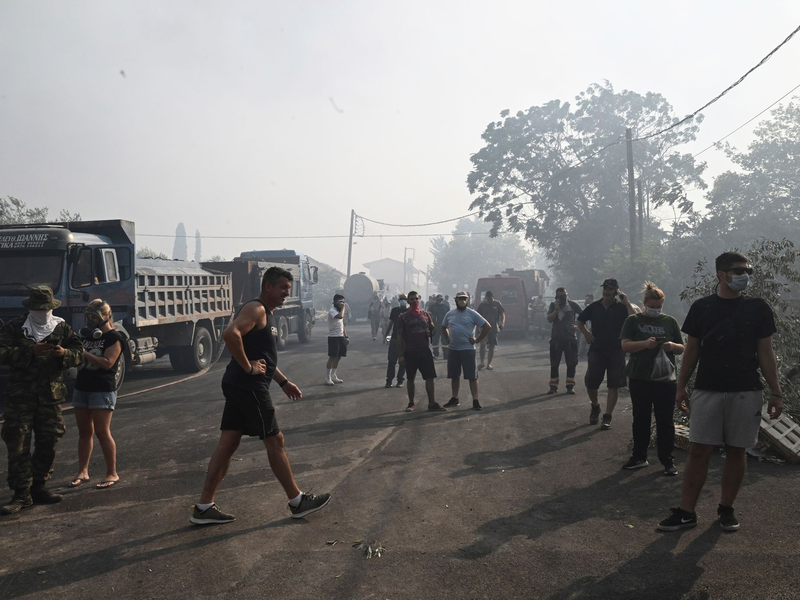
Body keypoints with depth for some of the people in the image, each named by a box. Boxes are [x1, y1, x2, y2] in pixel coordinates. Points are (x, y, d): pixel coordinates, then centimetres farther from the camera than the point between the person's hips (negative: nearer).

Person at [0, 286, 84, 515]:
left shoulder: (62, 328, 8)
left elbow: (79, 352, 5)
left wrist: (64, 353, -17)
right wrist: (31, 352, -25)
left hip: (51, 396, 4)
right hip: (20, 397, -3)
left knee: (47, 444, 10)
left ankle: (38, 488, 24)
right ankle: (21, 494, 2)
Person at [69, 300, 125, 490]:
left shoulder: (114, 337, -8)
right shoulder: (87, 334, 14)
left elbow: (107, 363, -18)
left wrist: (84, 353, -18)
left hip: (103, 390, -7)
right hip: (82, 387, 7)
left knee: (102, 432, -6)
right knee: (84, 431, 10)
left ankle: (112, 474, 2)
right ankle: (82, 472, 17)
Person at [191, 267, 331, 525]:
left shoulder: (267, 313, 19)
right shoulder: (256, 308, -14)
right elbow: (230, 333, -32)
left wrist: (284, 382, 24)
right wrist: (248, 367, -24)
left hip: (241, 387, 10)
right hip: (249, 387, -10)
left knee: (228, 444, 10)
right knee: (275, 440, 1)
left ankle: (204, 508, 15)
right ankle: (297, 502, 13)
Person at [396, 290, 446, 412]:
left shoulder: (426, 315, 8)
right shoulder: (403, 317, 0)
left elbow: (433, 329, 22)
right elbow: (399, 336, -2)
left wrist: (431, 332, -2)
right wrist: (400, 355, -8)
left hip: (425, 350, 2)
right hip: (410, 352, -2)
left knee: (430, 377, -1)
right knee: (410, 378, 6)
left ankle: (432, 403, 6)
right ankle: (411, 403, 17)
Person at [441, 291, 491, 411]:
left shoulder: (472, 314, -5)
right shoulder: (449, 314, 8)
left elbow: (487, 326, -5)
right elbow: (443, 328, 25)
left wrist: (477, 340, -7)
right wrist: (447, 339, 12)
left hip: (467, 349, -4)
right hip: (453, 349, 4)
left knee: (472, 376, -3)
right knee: (454, 375, 12)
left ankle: (475, 401, 2)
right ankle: (454, 399, 24)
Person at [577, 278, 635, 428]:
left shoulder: (621, 307, -2)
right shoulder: (594, 307, 5)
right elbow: (580, 321, 18)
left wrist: (627, 302, -18)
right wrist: (586, 333, 1)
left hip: (616, 350, -2)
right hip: (596, 349, 2)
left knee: (614, 385, 0)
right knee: (590, 382, 2)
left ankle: (607, 417, 8)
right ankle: (595, 407, 29)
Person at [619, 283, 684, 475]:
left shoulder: (670, 322, 8)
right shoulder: (634, 321, 4)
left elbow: (682, 349, 11)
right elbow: (625, 345, -6)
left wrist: (672, 346, -13)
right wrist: (646, 343, -22)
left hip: (665, 378, 0)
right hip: (639, 379, 0)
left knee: (665, 420, 3)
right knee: (640, 419, 10)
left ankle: (667, 460, 12)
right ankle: (639, 457, 20)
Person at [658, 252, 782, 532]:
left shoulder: (758, 308, 2)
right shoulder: (701, 308, 2)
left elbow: (766, 353, 4)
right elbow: (692, 350, 7)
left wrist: (776, 392, 1)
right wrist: (681, 386, 5)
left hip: (746, 392, 1)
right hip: (707, 391, 0)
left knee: (736, 451, 8)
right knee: (698, 451, -1)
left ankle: (726, 509, 22)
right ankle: (686, 512, 6)